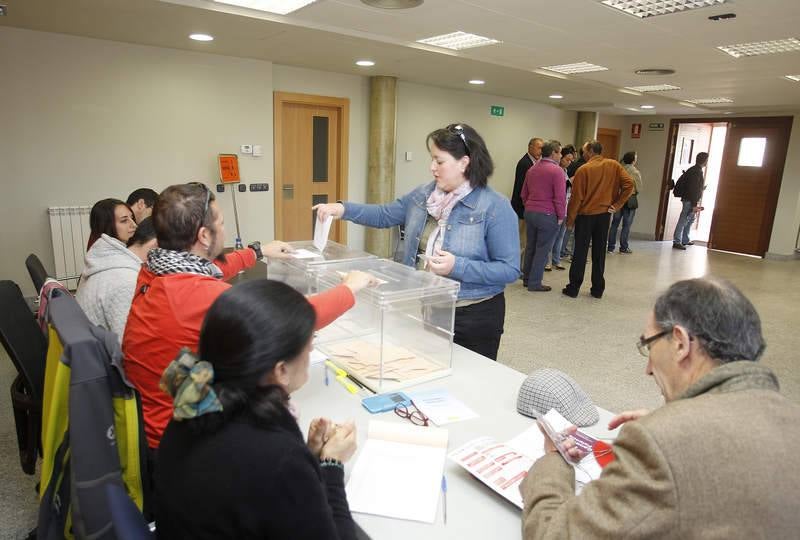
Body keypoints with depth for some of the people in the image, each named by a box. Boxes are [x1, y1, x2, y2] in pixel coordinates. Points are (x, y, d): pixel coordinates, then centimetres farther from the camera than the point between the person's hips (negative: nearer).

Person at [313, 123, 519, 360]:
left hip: (473, 317, -5)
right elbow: (385, 215, 14)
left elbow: (510, 269, -16)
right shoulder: (423, 194, 3)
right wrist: (343, 209, 0)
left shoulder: (495, 207, -16)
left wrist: (458, 267, -27)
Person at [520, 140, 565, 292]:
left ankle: (527, 278, 25)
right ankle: (534, 283, 5)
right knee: (542, 250, 1)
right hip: (548, 215, -7)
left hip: (529, 212, 7)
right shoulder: (557, 170, -12)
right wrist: (560, 216, -6)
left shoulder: (532, 169, 10)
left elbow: (524, 194, 15)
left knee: (530, 247, 16)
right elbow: (560, 197, -16)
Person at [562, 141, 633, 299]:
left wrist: (570, 219, -3)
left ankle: (573, 287, 6)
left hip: (585, 215, -3)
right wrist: (616, 204, -2)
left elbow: (576, 197, -10)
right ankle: (598, 289, 16)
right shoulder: (614, 165, 2)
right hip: (604, 214, 4)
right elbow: (629, 184, -6)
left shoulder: (583, 169, -10)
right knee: (599, 252, 11)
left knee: (580, 252, 3)